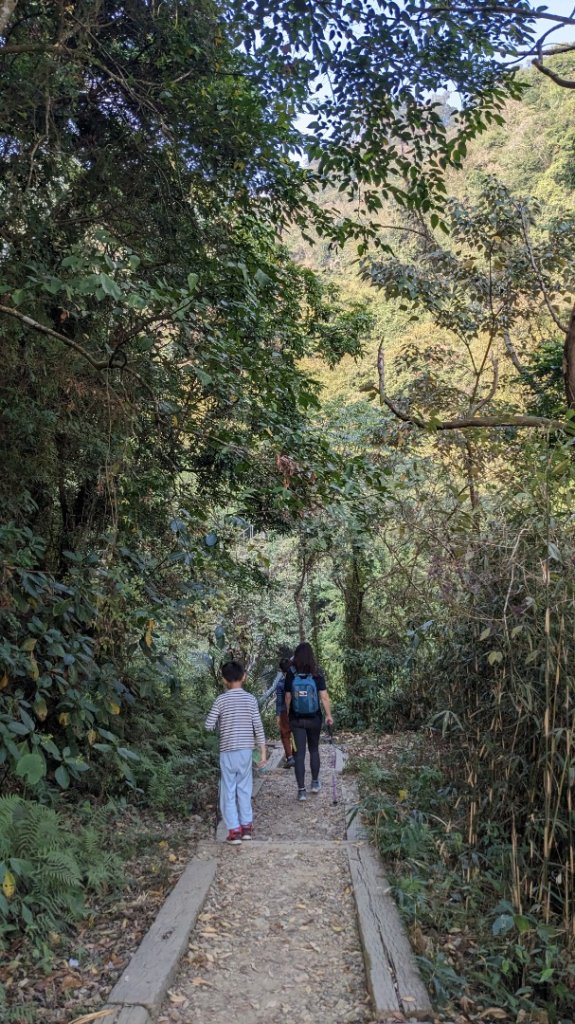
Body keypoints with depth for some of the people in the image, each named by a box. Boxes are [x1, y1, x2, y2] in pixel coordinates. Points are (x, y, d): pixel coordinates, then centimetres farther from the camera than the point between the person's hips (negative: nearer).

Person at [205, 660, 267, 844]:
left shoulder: (221, 700, -9)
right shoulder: (251, 699, -2)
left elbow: (209, 726, -9)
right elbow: (258, 727, -3)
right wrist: (263, 752, 3)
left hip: (227, 751, -3)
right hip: (246, 750, 3)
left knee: (228, 791, 6)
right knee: (244, 789, 16)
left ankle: (234, 831, 5)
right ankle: (247, 826, 21)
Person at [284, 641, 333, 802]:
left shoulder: (291, 675, -10)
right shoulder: (317, 675, -12)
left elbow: (288, 698, -4)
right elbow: (324, 697, -11)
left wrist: (288, 715, 11)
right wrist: (329, 715, 1)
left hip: (296, 719, 0)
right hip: (314, 718, 0)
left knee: (299, 753, 5)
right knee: (314, 750, 20)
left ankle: (301, 790, 3)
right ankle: (315, 783, 30)